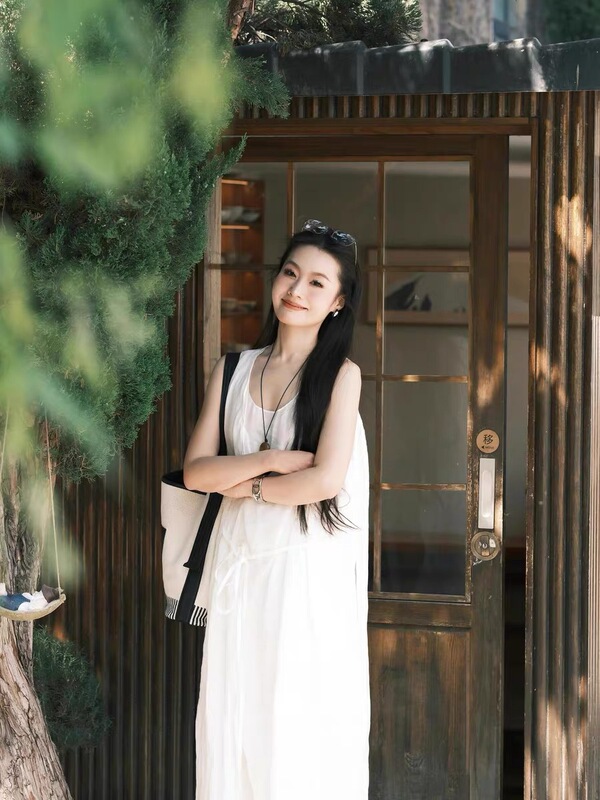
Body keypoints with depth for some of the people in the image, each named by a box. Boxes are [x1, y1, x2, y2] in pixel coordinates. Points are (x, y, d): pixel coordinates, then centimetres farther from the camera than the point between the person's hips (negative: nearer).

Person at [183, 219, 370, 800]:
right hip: (239, 562, 4)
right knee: (234, 714, 5)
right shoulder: (233, 370, 9)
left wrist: (246, 486, -3)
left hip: (310, 564, -4)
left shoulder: (341, 375, -4)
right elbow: (195, 471, 1)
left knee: (303, 721, -1)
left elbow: (326, 479, -14)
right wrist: (272, 460, -11)